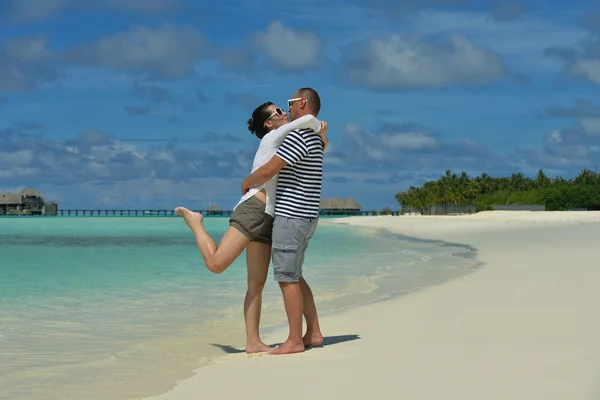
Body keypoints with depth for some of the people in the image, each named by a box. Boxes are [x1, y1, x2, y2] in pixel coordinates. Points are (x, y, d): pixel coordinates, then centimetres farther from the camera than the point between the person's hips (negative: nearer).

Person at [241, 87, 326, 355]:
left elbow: (268, 171, -18)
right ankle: (314, 333, 16)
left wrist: (246, 183, 0)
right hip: (305, 216, 10)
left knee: (287, 278, -6)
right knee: (293, 276, 15)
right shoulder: (315, 139, 15)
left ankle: (295, 341, -3)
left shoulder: (298, 136, -16)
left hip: (291, 216, -10)